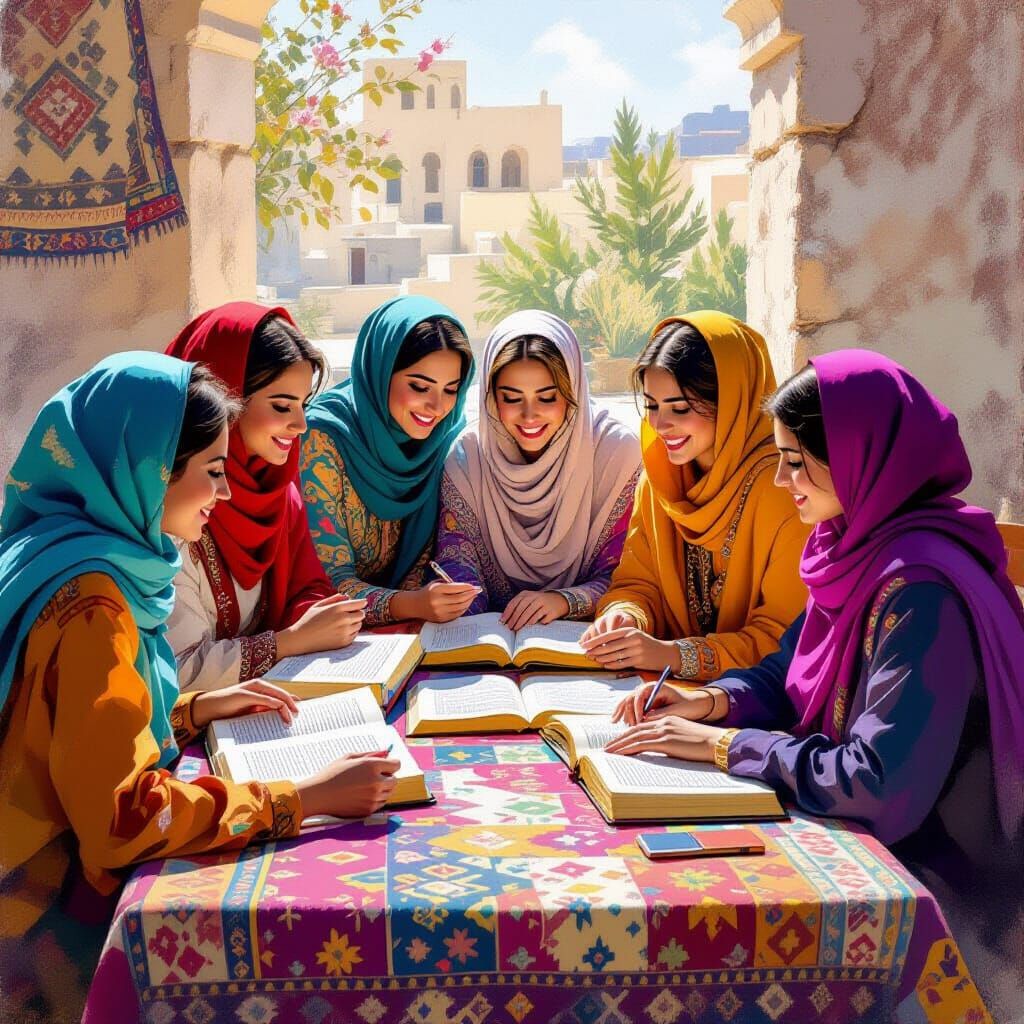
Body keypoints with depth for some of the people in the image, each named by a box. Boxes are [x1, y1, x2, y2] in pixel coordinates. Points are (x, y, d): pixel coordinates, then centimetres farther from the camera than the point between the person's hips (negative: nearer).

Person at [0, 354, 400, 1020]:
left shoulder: (77, 554, 4)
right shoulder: (90, 603, -26)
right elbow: (122, 818, -28)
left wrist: (197, 710, 5)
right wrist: (306, 798, -26)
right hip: (71, 920, -9)